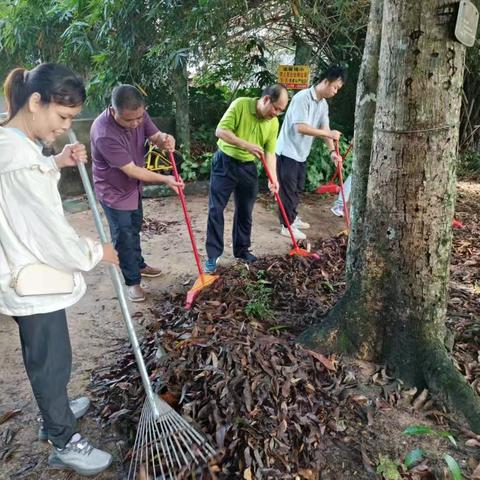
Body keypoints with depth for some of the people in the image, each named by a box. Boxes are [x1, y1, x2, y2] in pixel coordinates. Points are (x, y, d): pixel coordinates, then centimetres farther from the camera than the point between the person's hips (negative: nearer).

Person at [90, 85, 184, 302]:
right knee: (124, 237, 3)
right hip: (114, 191, -7)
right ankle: (132, 281, 20)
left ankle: (138, 264, 44)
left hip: (133, 186, 7)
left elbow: (155, 136, -6)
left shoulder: (138, 115, -17)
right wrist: (165, 179, -26)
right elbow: (132, 170, -32)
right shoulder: (104, 133, -37)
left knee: (135, 228, 24)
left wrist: (165, 139, -31)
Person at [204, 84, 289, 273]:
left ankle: (242, 250, 27)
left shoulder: (274, 123, -2)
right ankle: (212, 255, 6)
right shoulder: (240, 104, -16)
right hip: (225, 162, -4)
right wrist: (246, 145, -29)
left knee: (245, 211, 11)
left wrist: (273, 178, -13)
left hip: (248, 167, 4)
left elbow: (270, 152, -1)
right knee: (216, 210, -2)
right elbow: (220, 131, -21)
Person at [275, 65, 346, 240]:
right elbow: (300, 127, -28)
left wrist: (332, 150, -11)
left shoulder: (323, 104, 8)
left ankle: (292, 217, 32)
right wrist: (328, 133, -25)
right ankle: (287, 225, 7)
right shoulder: (302, 97, -20)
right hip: (288, 151, -9)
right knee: (288, 189, -1)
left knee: (298, 188, 17)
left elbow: (325, 129, 4)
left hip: (302, 153, 9)